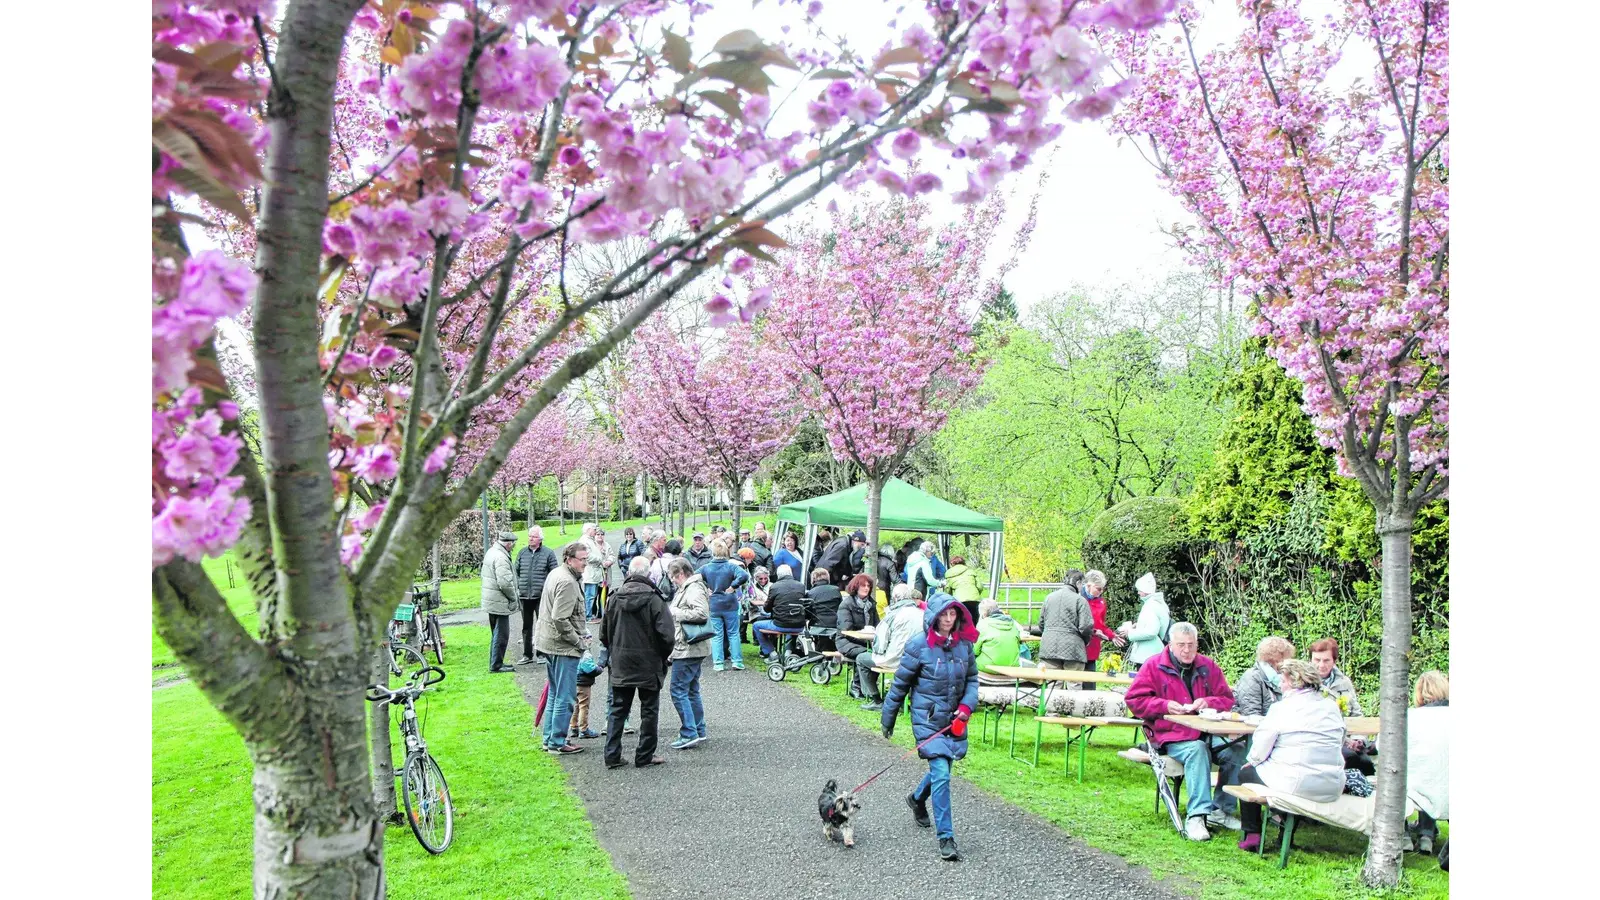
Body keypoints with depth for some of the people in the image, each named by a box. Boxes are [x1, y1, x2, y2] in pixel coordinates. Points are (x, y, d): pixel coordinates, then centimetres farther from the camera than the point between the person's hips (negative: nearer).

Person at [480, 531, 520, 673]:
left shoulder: (491, 552, 12)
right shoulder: (501, 557, -21)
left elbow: (483, 574, 21)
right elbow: (505, 582, -27)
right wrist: (513, 598, -12)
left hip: (491, 602, 10)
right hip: (500, 603, -10)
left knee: (496, 633, 19)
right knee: (502, 634, -3)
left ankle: (495, 662, 27)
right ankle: (496, 665, 1)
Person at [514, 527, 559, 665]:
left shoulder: (548, 553, -4)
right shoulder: (522, 553, 8)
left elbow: (554, 574, -4)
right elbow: (516, 571, 15)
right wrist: (518, 587, 5)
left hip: (541, 596, -5)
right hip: (524, 596, 5)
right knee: (526, 626, 12)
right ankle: (527, 655, 21)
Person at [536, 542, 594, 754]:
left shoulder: (555, 574, 12)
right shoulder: (567, 582, -20)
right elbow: (560, 619, -26)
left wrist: (582, 633, 15)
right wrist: (579, 641, -15)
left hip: (548, 643, 10)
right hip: (564, 648, -10)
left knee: (555, 694, 19)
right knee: (566, 697, -2)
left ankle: (550, 737, 26)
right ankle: (557, 742, 4)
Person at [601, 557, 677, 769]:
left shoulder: (615, 599, 1)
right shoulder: (654, 600, -13)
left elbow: (604, 634, 9)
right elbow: (667, 635, -17)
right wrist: (664, 656, 1)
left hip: (620, 666, 4)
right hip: (648, 665, -4)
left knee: (617, 710, 12)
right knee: (649, 711, 8)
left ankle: (612, 755, 10)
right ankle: (645, 756, 12)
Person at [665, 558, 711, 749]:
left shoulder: (694, 589, -14)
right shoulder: (685, 589, 17)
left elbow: (702, 613, -27)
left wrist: (676, 612, -19)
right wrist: (674, 611, 8)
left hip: (687, 650, -11)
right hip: (690, 649, 11)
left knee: (678, 691, -9)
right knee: (692, 690, 16)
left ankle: (689, 734, -8)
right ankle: (699, 731, 22)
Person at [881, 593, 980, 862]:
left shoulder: (964, 644, 1)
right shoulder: (919, 645, -13)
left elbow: (972, 678, 11)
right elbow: (900, 683, -4)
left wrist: (966, 706, -6)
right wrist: (888, 719, 4)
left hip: (953, 719, 5)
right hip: (927, 718, -5)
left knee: (941, 769, 19)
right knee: (941, 773, -13)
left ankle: (917, 799, 51)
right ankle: (946, 838, -6)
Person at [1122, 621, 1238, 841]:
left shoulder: (1208, 667, 16)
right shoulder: (1154, 666, 5)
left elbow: (1227, 699, 18)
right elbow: (1134, 700, 3)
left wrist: (1208, 702, -4)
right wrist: (1165, 706, -11)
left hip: (1207, 732, 4)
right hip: (1171, 736, -4)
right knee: (1196, 749, -36)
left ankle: (1221, 808, -15)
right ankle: (1196, 815, -36)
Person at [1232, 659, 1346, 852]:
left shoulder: (1282, 708, -10)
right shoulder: (1332, 706, 6)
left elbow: (1259, 749, -9)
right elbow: (1340, 743, 18)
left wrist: (1251, 761, 12)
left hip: (1296, 784, -6)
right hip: (1332, 788, 6)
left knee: (1246, 773, 18)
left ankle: (1252, 836, 17)